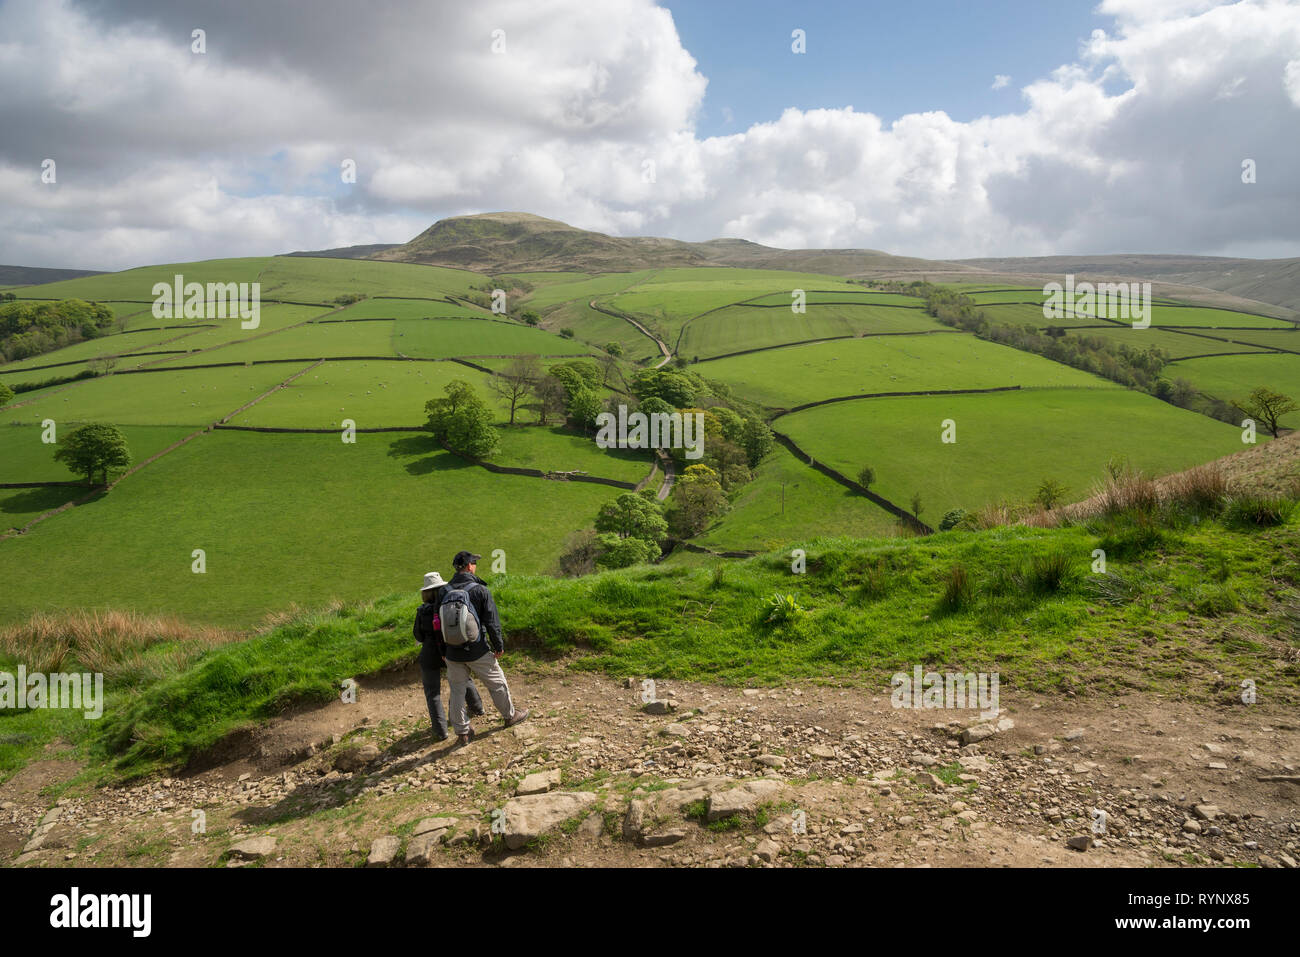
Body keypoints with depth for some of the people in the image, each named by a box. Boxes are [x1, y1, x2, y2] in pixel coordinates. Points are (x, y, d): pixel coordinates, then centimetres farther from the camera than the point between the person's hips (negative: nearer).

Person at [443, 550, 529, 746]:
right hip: (477, 652, -3)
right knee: (497, 683, 16)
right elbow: (492, 622, -10)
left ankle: (462, 732, 18)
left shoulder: (444, 592, -1)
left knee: (457, 690, 12)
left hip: (453, 653, 4)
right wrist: (499, 646, 2)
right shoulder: (480, 590, -13)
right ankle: (510, 715, 33)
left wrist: (443, 651, 16)